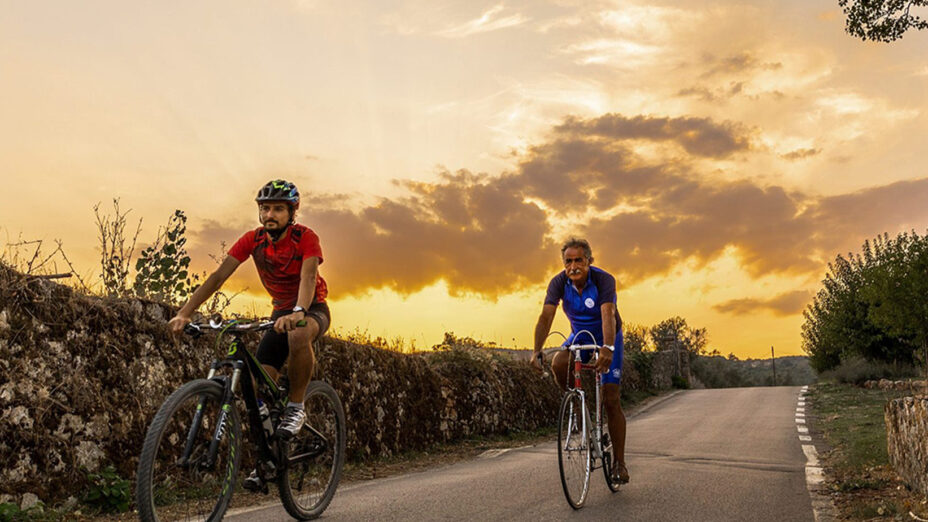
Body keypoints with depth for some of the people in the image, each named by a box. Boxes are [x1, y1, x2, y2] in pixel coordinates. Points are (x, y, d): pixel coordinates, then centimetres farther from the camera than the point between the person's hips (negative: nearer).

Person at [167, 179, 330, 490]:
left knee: (298, 334, -41)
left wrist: (298, 312, -56)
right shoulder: (253, 240, -9)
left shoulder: (305, 238, -20)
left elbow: (308, 277, -36)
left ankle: (296, 407, -19)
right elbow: (219, 276, -16)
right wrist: (184, 313, -27)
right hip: (281, 312, 5)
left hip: (313, 310, -4)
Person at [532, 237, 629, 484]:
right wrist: (537, 352, -42)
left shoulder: (604, 280, -27)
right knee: (558, 364, -30)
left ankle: (619, 461, 4)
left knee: (611, 399, -8)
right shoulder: (559, 283, -18)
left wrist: (608, 348, -58)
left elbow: (608, 315, -41)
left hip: (606, 339, -2)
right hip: (579, 336, 3)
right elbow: (545, 317, -28)